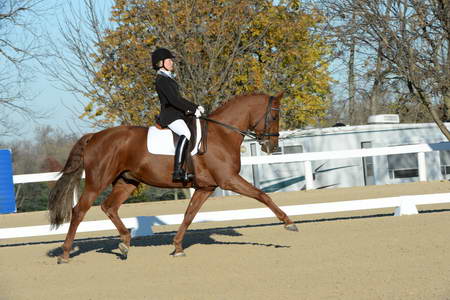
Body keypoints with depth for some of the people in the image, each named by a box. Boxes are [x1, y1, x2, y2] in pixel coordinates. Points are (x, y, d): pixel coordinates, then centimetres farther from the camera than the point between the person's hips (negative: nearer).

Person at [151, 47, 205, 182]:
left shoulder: (168, 78, 23)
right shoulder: (161, 79, -9)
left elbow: (179, 99, 26)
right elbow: (174, 100, -19)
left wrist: (196, 107, 14)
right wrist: (193, 109, -15)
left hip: (177, 115, 11)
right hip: (170, 116, -11)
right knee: (185, 134, -34)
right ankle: (178, 171, -42)